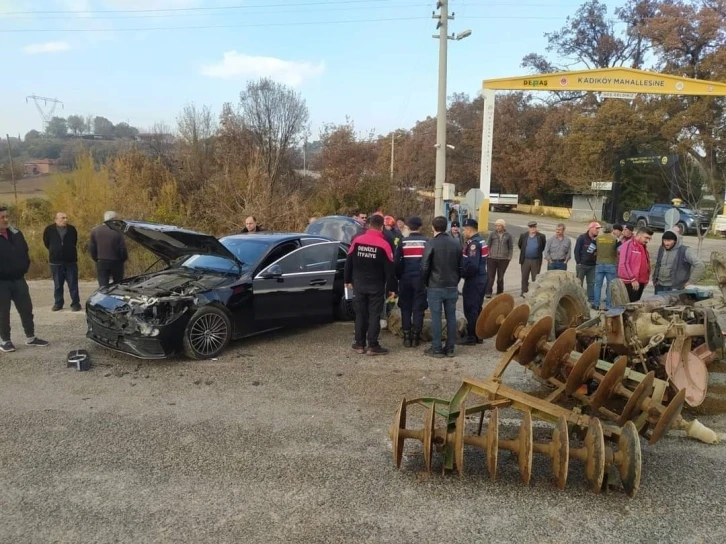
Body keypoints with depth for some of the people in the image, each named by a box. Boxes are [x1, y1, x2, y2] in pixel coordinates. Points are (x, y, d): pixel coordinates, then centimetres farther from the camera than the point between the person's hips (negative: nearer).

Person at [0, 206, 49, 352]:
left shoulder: (16, 233, 6)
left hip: (18, 279, 5)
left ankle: (30, 338, 21)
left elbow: (25, 252, 15)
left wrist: (24, 268, 5)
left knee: (26, 310, 9)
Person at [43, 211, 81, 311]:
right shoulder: (49, 229, -4)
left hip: (70, 260, 0)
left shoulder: (72, 229, -1)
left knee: (73, 284, 2)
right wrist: (55, 251, 14)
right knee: (57, 284, 9)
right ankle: (58, 303, 19)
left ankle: (75, 303, 8)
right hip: (56, 261, 0)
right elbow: (46, 243, 11)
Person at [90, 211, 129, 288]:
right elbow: (122, 249, -8)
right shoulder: (118, 231, -11)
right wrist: (123, 259, 9)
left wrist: (96, 260, 18)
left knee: (103, 287, 1)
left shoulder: (95, 230, 0)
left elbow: (92, 248, 5)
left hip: (101, 263, 2)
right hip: (116, 263, -2)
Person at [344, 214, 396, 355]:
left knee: (360, 314, 11)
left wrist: (348, 280, 16)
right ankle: (373, 346, 4)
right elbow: (389, 269, -9)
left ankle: (359, 344, 16)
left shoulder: (357, 241, -2)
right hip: (376, 286, -3)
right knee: (374, 315, 3)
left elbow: (348, 262, 5)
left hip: (359, 284, 3)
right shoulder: (384, 245, -12)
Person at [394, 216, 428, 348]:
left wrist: (398, 276, 11)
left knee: (406, 308, 8)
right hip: (420, 279, -1)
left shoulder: (403, 242, 0)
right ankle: (415, 337, 4)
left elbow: (396, 261, 0)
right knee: (418, 308, 4)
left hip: (405, 279, 1)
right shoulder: (426, 242, -1)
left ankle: (407, 337, 7)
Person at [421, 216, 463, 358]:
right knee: (451, 317, 8)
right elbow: (461, 267, 8)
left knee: (436, 317, 1)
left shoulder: (431, 244, -10)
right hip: (452, 287, 4)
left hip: (435, 287, -4)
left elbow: (425, 267, -10)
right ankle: (450, 348, 13)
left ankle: (436, 349, 4)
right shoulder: (456, 244, 5)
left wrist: (426, 283, 5)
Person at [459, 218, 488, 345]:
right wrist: (465, 273, 10)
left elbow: (472, 265, -27)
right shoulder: (481, 241, 14)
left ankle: (471, 337, 4)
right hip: (481, 279, 10)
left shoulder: (473, 244, -19)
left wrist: (463, 274, -12)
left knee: (470, 310, -2)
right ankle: (478, 336, 23)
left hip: (473, 281, -10)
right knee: (477, 309, 16)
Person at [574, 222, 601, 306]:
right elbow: (576, 251, -7)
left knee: (591, 283, 6)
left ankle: (591, 300, 11)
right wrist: (578, 262, -11)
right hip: (582, 265, -3)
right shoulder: (582, 238, -5)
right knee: (579, 283, 3)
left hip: (593, 265, 3)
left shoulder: (597, 239, 5)